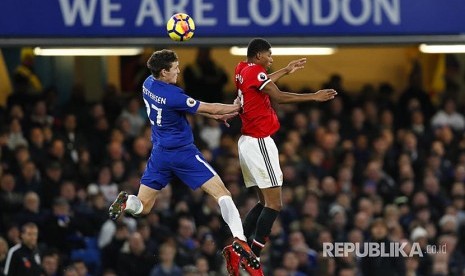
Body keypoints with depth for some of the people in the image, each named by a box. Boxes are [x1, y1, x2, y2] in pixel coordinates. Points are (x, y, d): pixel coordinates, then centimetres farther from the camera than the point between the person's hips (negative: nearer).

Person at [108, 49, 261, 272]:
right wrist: (238, 107, 0)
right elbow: (208, 108, -13)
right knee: (222, 194, -6)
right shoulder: (172, 96, -22)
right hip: (183, 153, -7)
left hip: (160, 153, 7)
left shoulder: (148, 84, 2)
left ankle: (126, 201, -19)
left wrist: (215, 115, 8)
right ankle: (240, 240, -23)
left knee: (142, 206, 15)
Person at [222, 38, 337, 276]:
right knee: (274, 204, -10)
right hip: (259, 142, -10)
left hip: (247, 141, 10)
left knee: (264, 201, 14)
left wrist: (286, 71, 40)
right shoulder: (255, 71, -12)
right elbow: (279, 97, -22)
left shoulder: (242, 70, 13)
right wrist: (314, 97, -19)